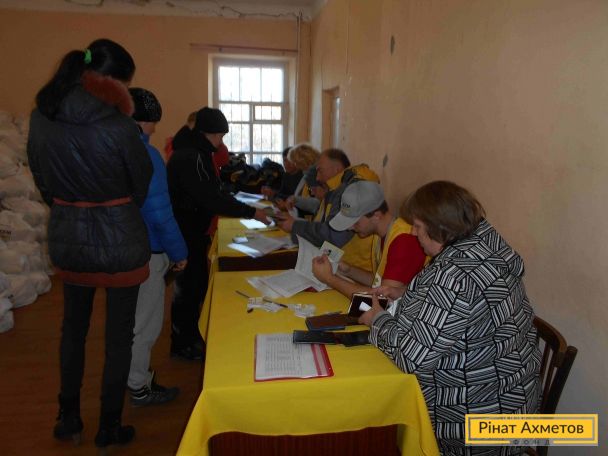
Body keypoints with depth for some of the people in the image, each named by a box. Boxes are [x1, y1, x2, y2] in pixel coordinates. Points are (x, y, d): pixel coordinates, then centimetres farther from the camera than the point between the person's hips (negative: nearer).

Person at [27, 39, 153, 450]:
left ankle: (68, 418, 37)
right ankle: (109, 429, 26)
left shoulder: (41, 116, -2)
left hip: (67, 240, 6)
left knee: (73, 327, 23)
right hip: (119, 242, -5)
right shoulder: (117, 125, -19)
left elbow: (43, 181, 8)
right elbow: (143, 186, -6)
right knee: (119, 335, 10)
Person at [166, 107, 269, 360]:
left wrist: (244, 208, 9)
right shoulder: (190, 157, -22)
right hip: (186, 233, -10)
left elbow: (209, 192, 16)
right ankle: (181, 345, 15)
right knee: (189, 285, 0)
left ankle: (189, 335, 32)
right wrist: (250, 213, -23)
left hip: (191, 230, 10)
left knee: (195, 283, 17)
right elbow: (210, 198, -27)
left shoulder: (194, 152, 11)